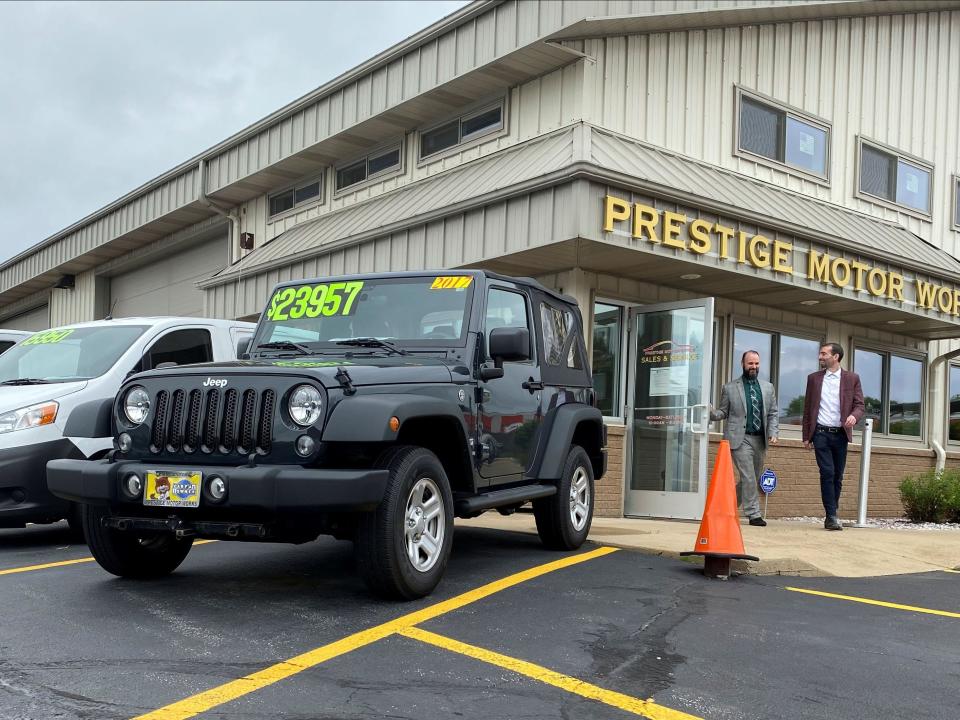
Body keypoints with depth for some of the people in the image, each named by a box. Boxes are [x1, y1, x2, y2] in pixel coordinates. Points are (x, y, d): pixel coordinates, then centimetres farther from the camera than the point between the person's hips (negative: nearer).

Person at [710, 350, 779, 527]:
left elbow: (773, 413, 14)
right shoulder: (730, 388, 4)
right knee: (748, 477, -10)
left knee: (753, 478, 10)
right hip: (740, 439, -5)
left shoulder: (767, 387, 14)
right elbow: (723, 412, 5)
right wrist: (711, 413, -17)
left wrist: (773, 432, -1)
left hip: (760, 439, 5)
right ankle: (753, 514, -3)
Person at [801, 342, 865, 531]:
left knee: (837, 476, 6)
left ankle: (831, 516, 16)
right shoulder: (813, 378, 9)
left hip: (841, 433, 1)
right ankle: (831, 517, -10)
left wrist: (854, 416, -20)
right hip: (821, 432, -1)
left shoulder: (852, 378, 7)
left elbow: (859, 405, 3)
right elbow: (807, 408, 11)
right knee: (827, 473, -11)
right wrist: (806, 436, 8)